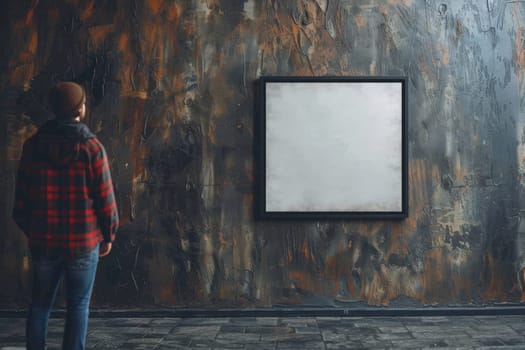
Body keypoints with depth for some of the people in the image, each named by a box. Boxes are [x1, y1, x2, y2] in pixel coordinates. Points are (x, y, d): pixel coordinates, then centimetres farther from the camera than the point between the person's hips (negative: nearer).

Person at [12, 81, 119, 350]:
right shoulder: (92, 147, -10)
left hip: (43, 240, 3)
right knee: (78, 306, 6)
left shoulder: (33, 145, 0)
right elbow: (105, 198, -8)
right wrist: (108, 235, 4)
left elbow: (21, 197, 4)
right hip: (83, 242, -3)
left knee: (40, 303, 14)